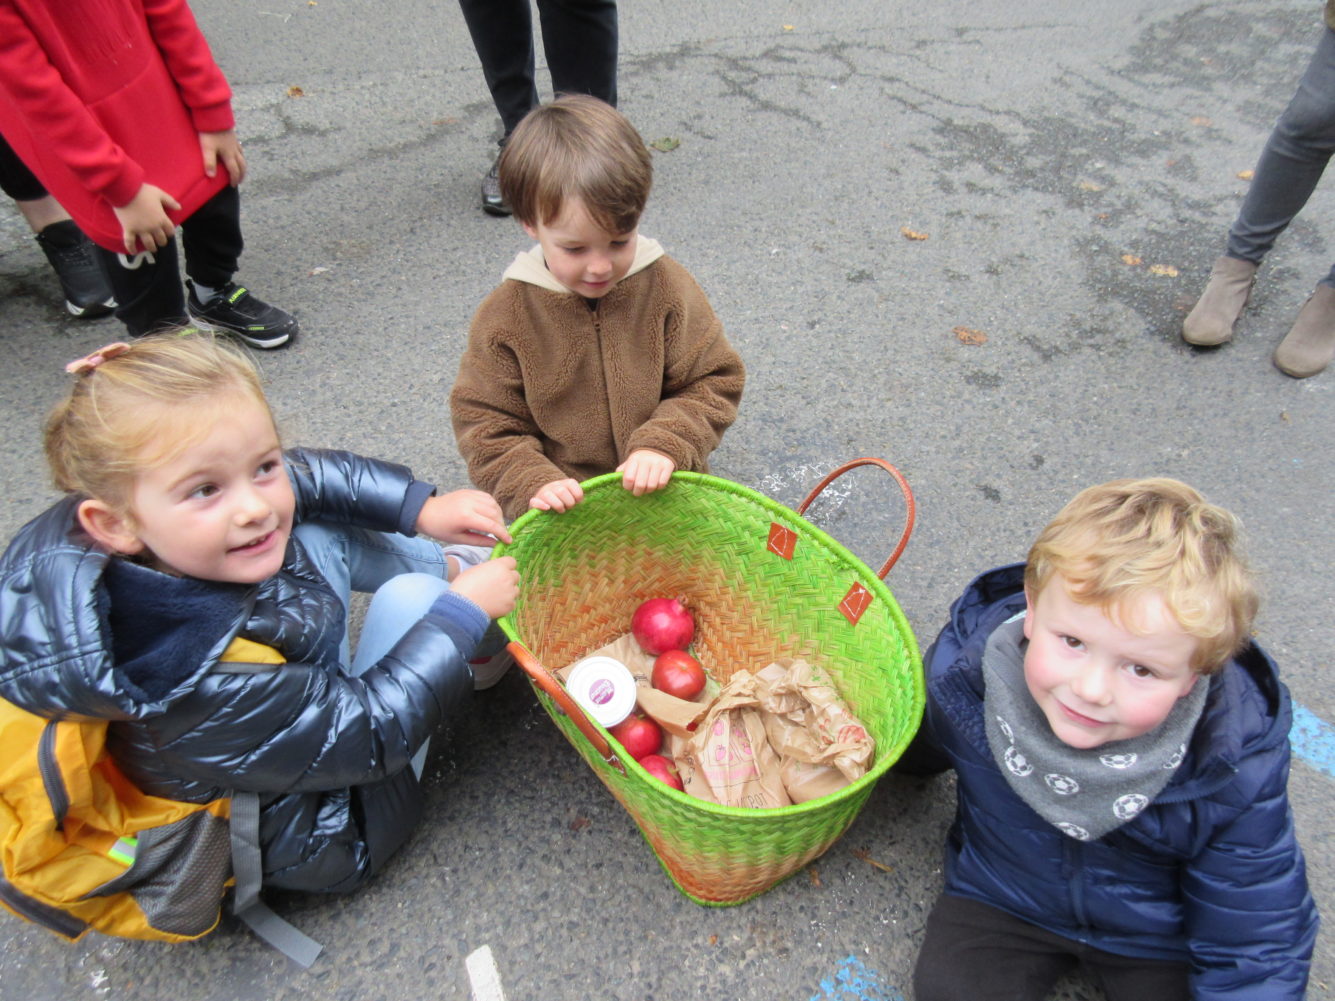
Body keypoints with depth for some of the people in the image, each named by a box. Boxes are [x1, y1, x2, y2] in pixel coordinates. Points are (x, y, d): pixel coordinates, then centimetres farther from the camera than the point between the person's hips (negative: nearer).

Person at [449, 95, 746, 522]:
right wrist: (534, 482, -17)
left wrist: (663, 444, -16)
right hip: (566, 510, 0)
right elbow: (483, 423, -1)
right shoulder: (504, 317, -8)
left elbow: (714, 382, 0)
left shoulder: (667, 286, -6)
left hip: (664, 492, 1)